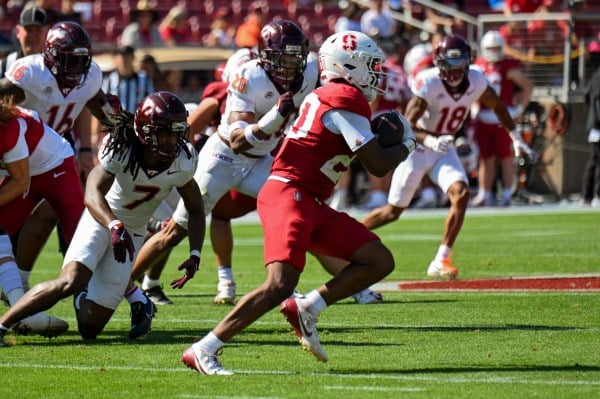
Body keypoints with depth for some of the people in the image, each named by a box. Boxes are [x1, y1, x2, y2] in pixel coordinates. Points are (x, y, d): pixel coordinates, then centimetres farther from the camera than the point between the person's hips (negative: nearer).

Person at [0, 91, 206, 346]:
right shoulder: (120, 150, -25)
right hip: (101, 219, -3)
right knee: (70, 282, -33)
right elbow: (93, 193, -39)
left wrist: (195, 254, -12)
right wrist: (115, 227, -58)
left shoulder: (183, 163, -14)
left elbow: (195, 209, 2)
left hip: (132, 234, 3)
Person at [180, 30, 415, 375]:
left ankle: (306, 308, 2)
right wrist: (406, 145, 10)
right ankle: (202, 351, -19)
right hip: (289, 195, -10)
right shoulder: (347, 101, -10)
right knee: (280, 286, -22)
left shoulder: (326, 97, 19)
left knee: (380, 261, 7)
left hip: (311, 203, 10)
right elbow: (379, 165, -10)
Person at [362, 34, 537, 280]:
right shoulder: (428, 83, -26)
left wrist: (517, 139, 12)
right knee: (393, 211, 1)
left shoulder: (476, 81, -11)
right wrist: (430, 140, -47)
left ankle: (440, 261, -14)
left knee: (460, 195, -20)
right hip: (417, 148, -4)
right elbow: (407, 125, -28)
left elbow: (497, 105, 10)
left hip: (444, 149, 4)